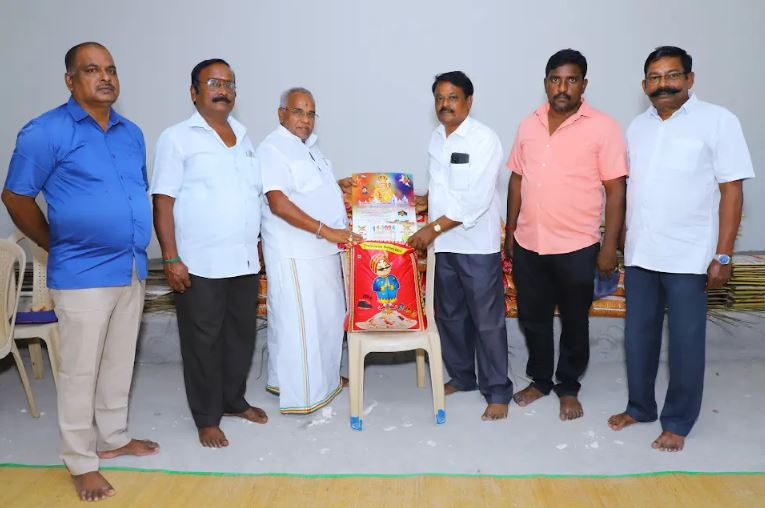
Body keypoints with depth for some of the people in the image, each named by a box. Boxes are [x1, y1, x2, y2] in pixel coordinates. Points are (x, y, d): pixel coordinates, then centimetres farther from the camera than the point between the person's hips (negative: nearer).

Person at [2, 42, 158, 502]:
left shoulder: (132, 133, 10)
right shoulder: (46, 131, -9)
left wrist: (138, 248, 15)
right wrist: (60, 246, 0)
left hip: (132, 269, 6)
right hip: (83, 274, -6)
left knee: (120, 363, 17)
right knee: (80, 371, 4)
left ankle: (114, 438, 34)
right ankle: (81, 463, 19)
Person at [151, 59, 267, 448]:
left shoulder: (244, 138, 14)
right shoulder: (177, 138, -4)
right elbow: (163, 202, -9)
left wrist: (258, 248, 16)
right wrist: (171, 259, -15)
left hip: (245, 261, 6)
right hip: (200, 264, -6)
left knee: (241, 335, 15)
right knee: (203, 341, 5)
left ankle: (234, 400, 33)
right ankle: (207, 417, 19)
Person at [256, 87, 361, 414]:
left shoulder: (307, 146, 15)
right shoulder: (273, 149, -15)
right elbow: (279, 203, -25)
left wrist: (336, 186, 12)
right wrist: (326, 230, -27)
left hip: (322, 249, 10)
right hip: (295, 255, -10)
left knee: (328, 315, 17)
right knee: (298, 322, -2)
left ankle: (324, 377, 34)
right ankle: (300, 395, 10)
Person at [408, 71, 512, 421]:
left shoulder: (484, 139, -14)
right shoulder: (437, 137, 9)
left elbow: (476, 200, -21)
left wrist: (434, 228, -20)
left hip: (477, 245, -7)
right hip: (443, 244, 7)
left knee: (487, 320, 1)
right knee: (449, 314, 16)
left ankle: (497, 392, 15)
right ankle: (461, 376, 34)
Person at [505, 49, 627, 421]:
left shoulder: (603, 128, -8)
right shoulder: (529, 125, 5)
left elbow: (615, 190, -7)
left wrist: (609, 246, -10)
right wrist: (510, 233, 11)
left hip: (576, 248, -4)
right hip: (528, 245, 4)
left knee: (574, 323, 11)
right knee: (533, 319, 15)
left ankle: (568, 388, 30)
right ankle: (540, 380, 35)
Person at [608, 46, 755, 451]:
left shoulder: (717, 121, -6)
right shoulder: (637, 126, 9)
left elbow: (731, 190, -8)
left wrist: (722, 255, -12)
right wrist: (616, 242, 10)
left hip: (688, 257, -4)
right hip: (638, 254, 5)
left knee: (685, 343, 5)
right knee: (638, 336, 13)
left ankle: (677, 422, 22)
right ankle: (639, 406, 31)